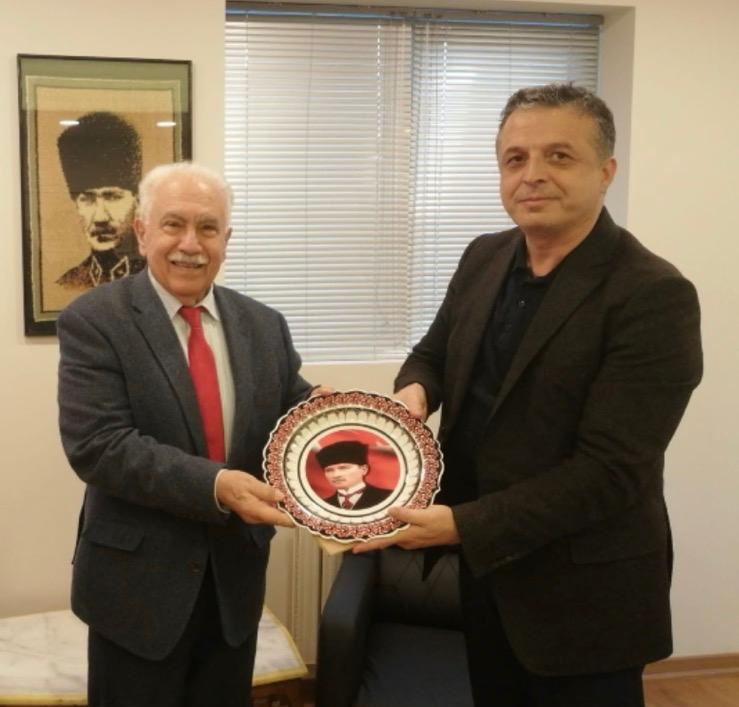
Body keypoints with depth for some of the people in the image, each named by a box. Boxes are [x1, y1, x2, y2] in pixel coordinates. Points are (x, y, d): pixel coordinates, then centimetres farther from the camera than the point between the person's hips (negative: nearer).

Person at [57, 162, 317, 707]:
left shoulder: (264, 325, 5)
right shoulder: (94, 321, -11)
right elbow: (97, 446, -20)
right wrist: (215, 486, -30)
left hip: (235, 576, 5)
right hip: (138, 580, -4)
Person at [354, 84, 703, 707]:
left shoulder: (655, 296, -21)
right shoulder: (484, 259, 1)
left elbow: (610, 469, -25)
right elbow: (434, 353, 15)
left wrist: (462, 526, -27)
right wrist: (415, 390, -9)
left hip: (584, 591, -6)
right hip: (483, 566, 6)